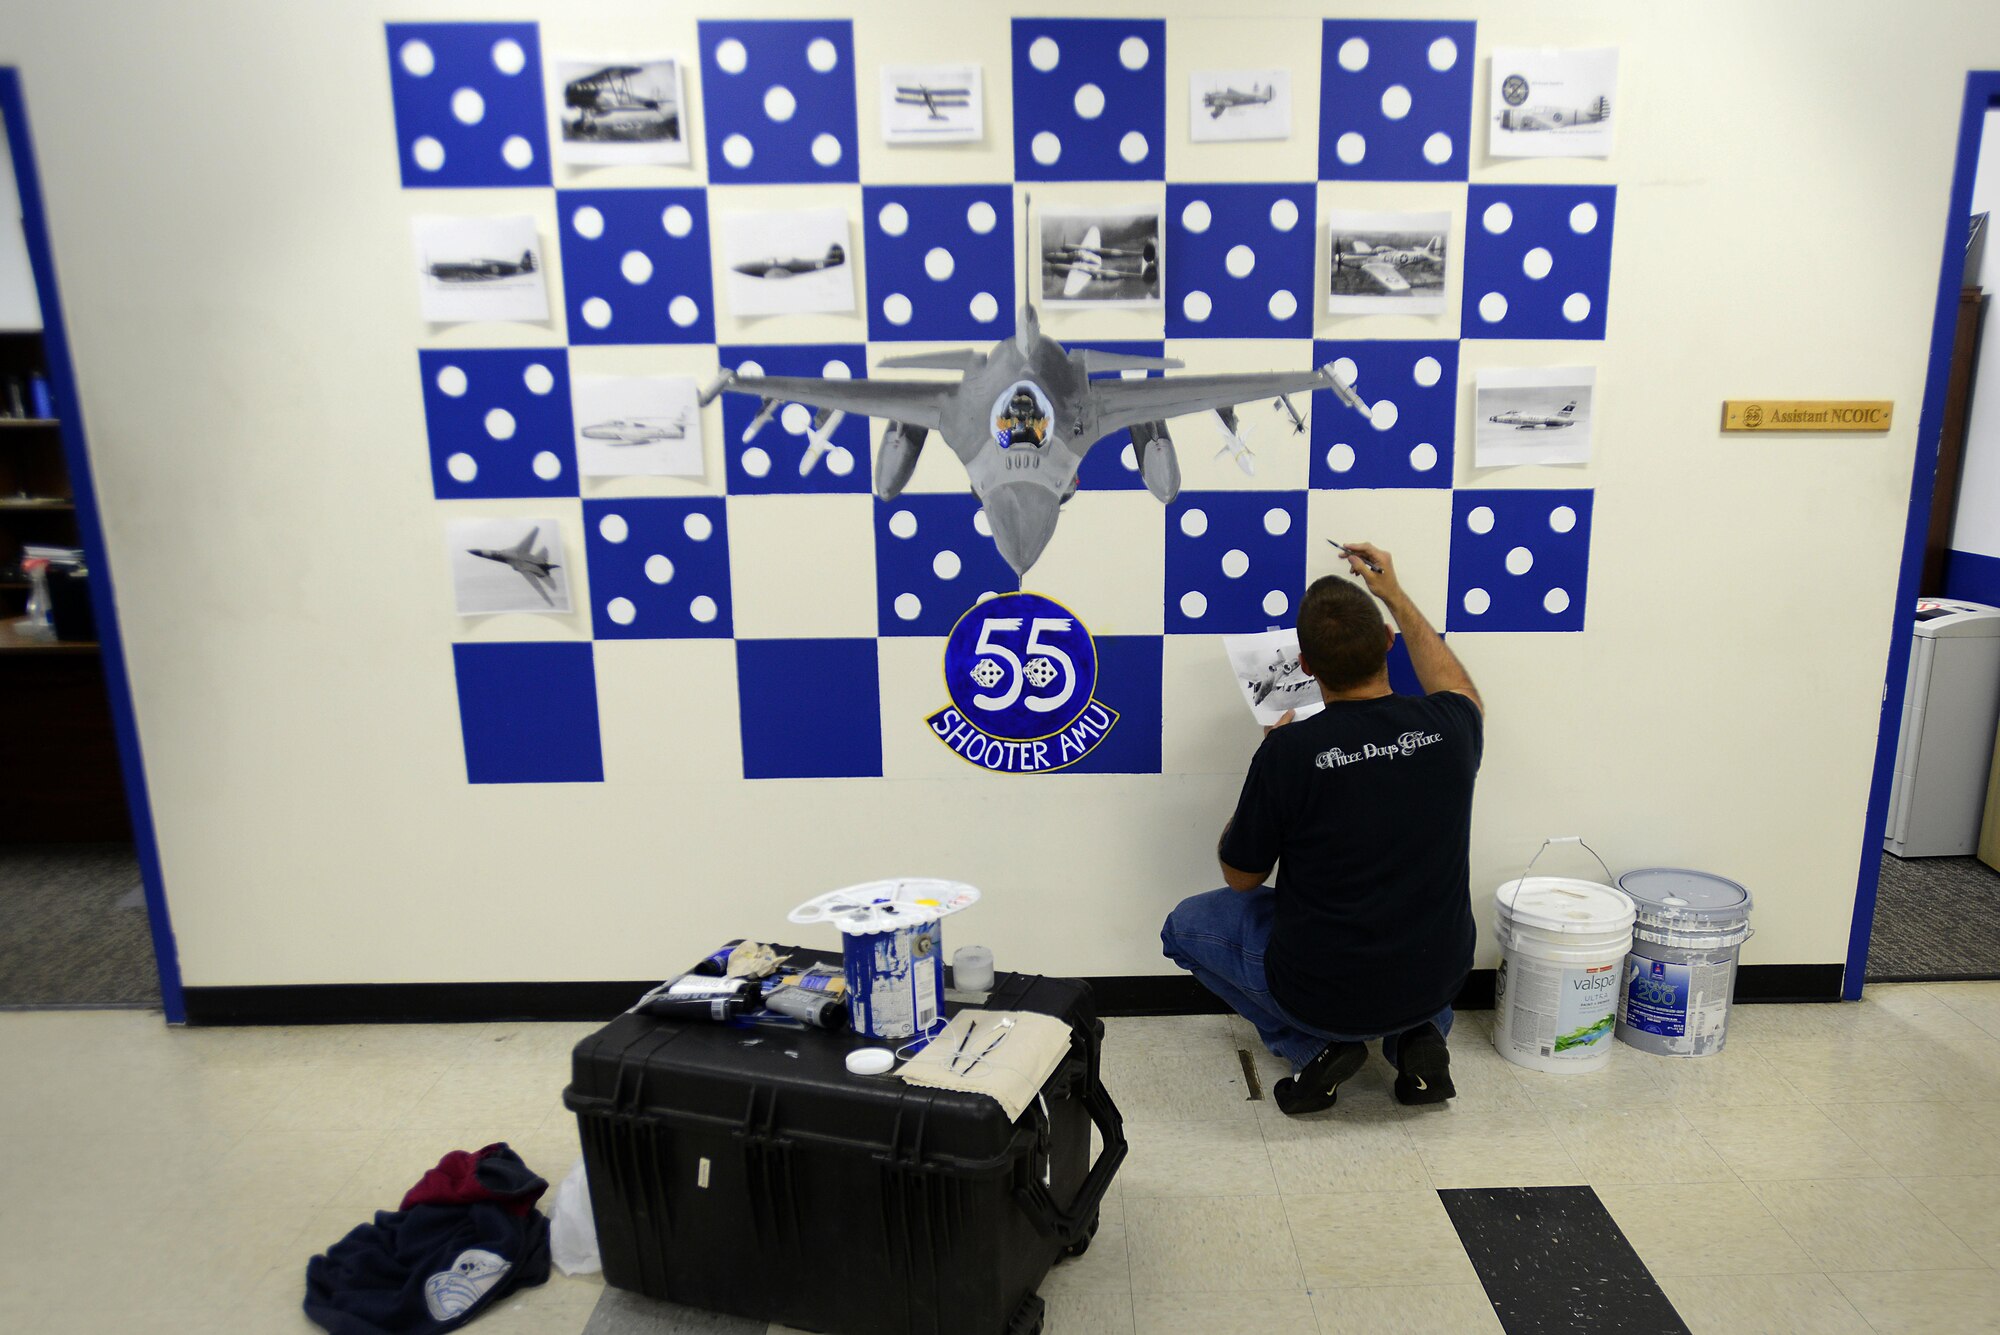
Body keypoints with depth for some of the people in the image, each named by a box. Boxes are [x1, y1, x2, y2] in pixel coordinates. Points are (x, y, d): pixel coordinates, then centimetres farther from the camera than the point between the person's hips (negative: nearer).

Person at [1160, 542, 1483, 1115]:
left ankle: (1314, 1046, 5)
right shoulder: (1447, 728, -13)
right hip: (1437, 981, 4)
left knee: (1188, 922, 20)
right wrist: (1394, 596, 20)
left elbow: (1240, 877, -5)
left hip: (1323, 991, -4)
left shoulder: (1290, 752, -24)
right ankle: (1419, 1037, 13)